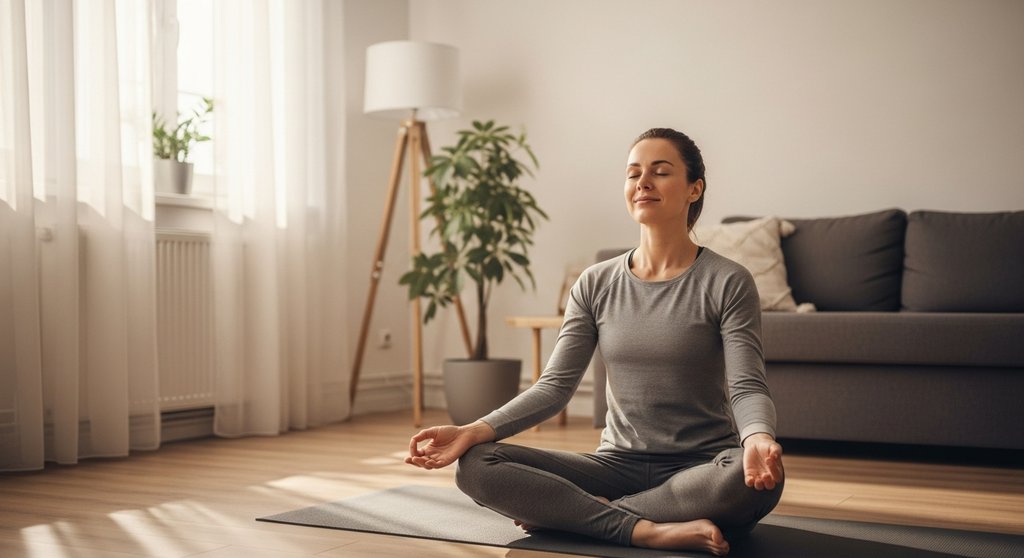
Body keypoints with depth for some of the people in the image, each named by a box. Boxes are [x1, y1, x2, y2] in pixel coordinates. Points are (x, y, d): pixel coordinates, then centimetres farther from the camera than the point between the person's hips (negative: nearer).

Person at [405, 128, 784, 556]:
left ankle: (573, 512, -21)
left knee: (756, 479, -38)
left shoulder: (726, 283, -4)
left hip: (701, 468, -2)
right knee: (476, 466, -18)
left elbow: (746, 387, -13)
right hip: (618, 464, 2)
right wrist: (474, 432, -16)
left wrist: (758, 439, -37)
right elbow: (555, 386, 0)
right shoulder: (596, 285, 6)